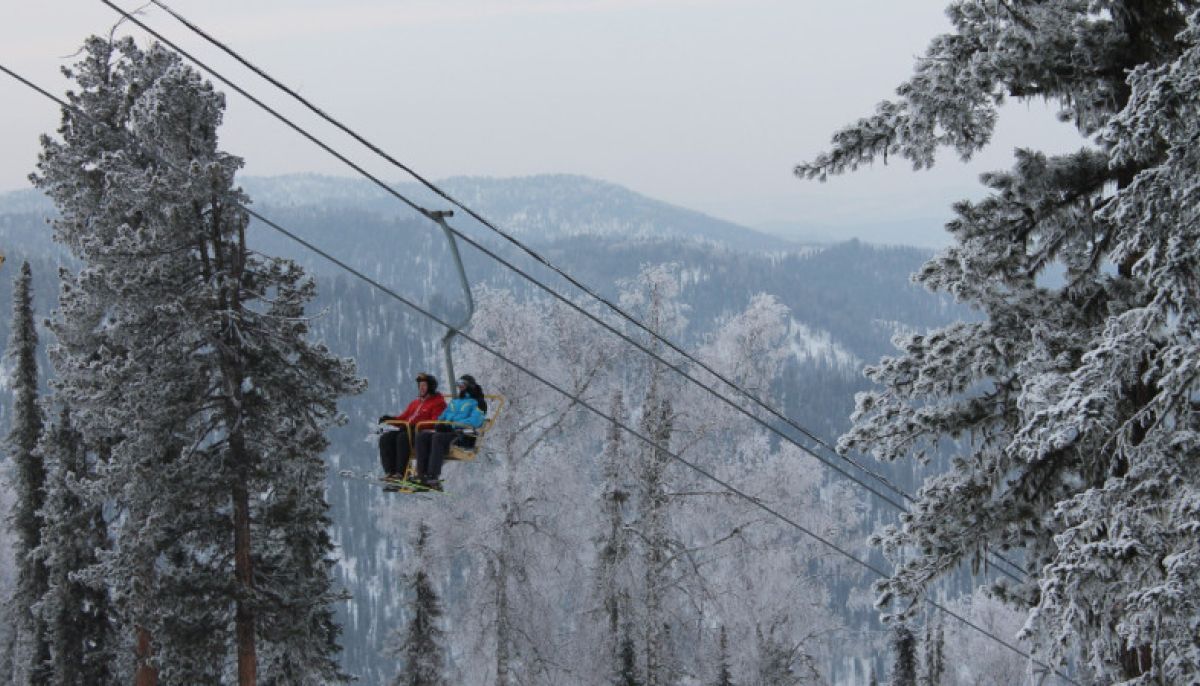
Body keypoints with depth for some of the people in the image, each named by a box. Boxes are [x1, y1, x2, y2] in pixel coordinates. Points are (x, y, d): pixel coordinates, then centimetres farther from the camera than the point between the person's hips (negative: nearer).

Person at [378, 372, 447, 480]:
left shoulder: (438, 402, 3)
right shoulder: (415, 402, 29)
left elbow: (434, 422, -11)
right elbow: (403, 417, 24)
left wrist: (416, 424, -24)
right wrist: (390, 419, 3)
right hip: (408, 430, 8)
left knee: (403, 438, -36)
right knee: (386, 438, -15)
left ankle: (400, 472, -38)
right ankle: (389, 472, -25)